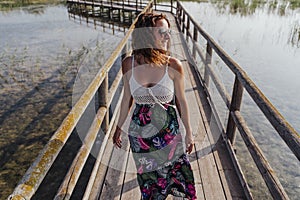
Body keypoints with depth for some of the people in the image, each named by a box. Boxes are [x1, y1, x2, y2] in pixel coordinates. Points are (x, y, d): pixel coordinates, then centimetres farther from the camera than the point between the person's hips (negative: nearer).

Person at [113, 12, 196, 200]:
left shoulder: (174, 65, -16)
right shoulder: (129, 64, -11)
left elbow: (181, 101, -4)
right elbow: (127, 99, 2)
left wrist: (189, 132, 5)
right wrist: (119, 127, 12)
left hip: (169, 131, -1)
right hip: (140, 134, 2)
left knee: (178, 172, 14)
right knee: (148, 176, 22)